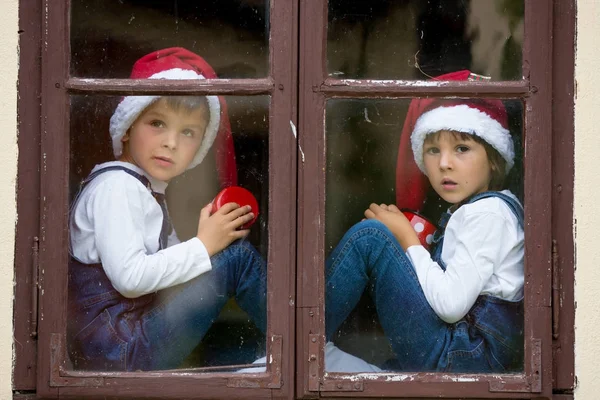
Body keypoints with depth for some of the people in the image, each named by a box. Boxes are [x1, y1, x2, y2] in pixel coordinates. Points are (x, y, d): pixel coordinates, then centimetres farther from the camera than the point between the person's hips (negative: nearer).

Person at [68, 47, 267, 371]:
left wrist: (215, 231, -2)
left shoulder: (146, 189, 21)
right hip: (119, 353, -10)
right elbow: (129, 277, -23)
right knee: (237, 256, -10)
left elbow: (161, 265, 10)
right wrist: (204, 245, -15)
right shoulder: (116, 187, -12)